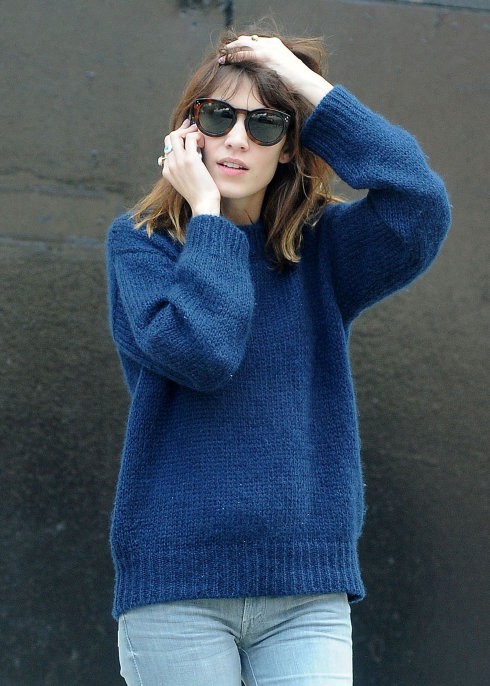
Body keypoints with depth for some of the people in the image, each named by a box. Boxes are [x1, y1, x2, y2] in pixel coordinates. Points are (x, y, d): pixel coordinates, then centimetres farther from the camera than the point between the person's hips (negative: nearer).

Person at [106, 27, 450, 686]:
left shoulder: (322, 248, 8)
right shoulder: (139, 241, 2)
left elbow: (421, 205, -13)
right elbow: (199, 352, -17)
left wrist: (310, 84, -9)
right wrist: (206, 214, -7)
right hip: (177, 582, -2)